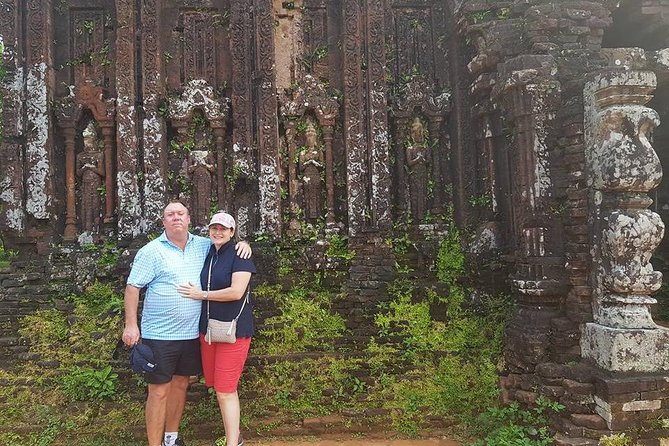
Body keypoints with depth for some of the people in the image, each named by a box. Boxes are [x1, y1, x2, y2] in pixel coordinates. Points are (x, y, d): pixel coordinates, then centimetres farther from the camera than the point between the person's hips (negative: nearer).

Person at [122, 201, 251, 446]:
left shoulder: (203, 245, 5)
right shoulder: (151, 251, -7)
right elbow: (132, 287, -7)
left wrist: (242, 243, -4)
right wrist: (130, 325, -13)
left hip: (191, 333, 5)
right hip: (159, 334, -5)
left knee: (180, 384, 17)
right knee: (159, 391, 1)